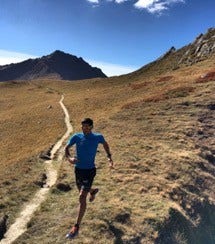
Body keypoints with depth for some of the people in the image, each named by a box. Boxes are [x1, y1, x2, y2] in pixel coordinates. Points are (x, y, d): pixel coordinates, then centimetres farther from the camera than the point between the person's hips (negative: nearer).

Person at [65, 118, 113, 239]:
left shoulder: (98, 137, -10)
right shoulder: (77, 137, -7)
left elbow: (105, 143, 11)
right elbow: (66, 148, -5)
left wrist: (109, 157, 2)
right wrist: (69, 158, -26)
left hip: (90, 170, -4)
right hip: (78, 170, 4)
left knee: (82, 197, -11)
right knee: (83, 192, 24)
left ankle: (76, 227, 2)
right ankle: (94, 191, 61)